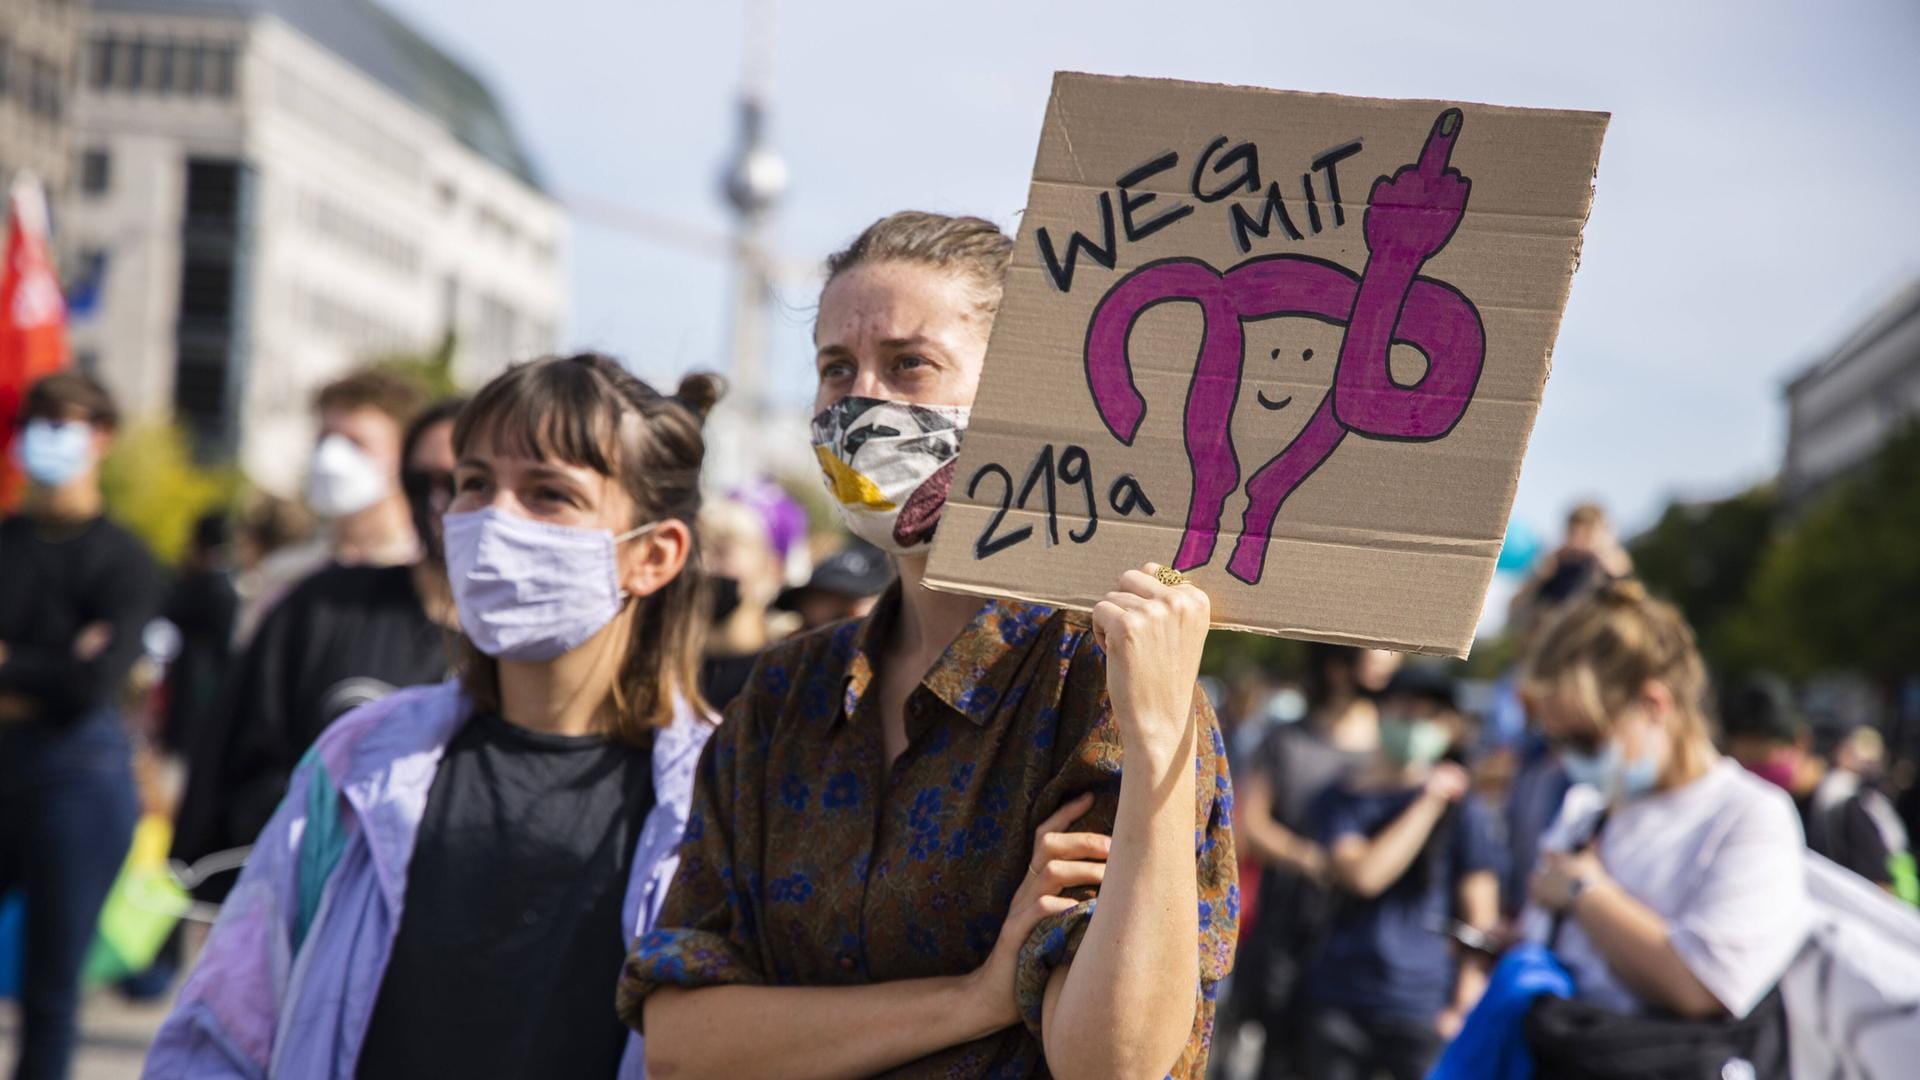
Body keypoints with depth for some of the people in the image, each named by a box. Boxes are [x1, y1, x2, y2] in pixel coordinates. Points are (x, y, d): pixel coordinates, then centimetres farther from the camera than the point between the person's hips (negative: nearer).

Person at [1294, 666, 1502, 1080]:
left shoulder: (1462, 809, 2)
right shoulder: (1342, 799, 8)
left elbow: (1480, 921, 0)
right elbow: (1362, 875, -10)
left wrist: (1463, 1008, -10)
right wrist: (1429, 803, -6)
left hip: (1425, 1014, -2)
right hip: (1339, 1004, 3)